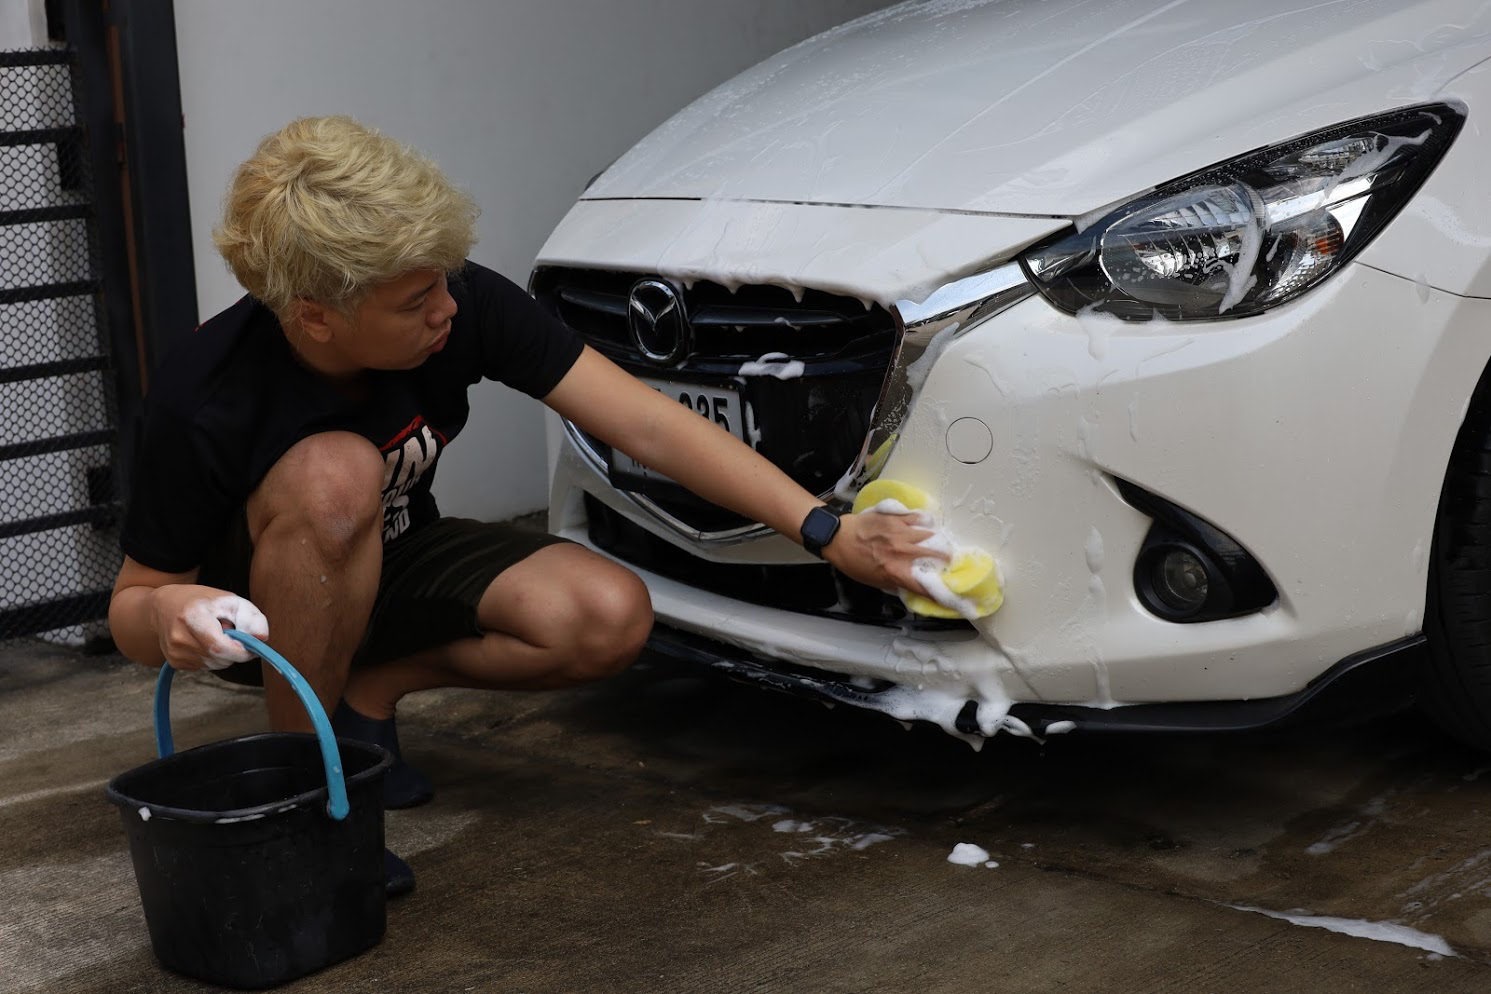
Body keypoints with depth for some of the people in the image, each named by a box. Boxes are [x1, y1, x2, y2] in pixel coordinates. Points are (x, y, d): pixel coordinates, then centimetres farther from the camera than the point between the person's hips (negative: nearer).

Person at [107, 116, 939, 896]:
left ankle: (368, 694, 0)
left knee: (611, 618, -22)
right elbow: (130, 605, -20)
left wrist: (825, 530, -27)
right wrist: (167, 614, -45)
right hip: (260, 605, -4)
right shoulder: (206, 403, -32)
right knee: (333, 472, -38)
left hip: (392, 560, 4)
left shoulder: (464, 305, -24)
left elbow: (647, 425, -23)